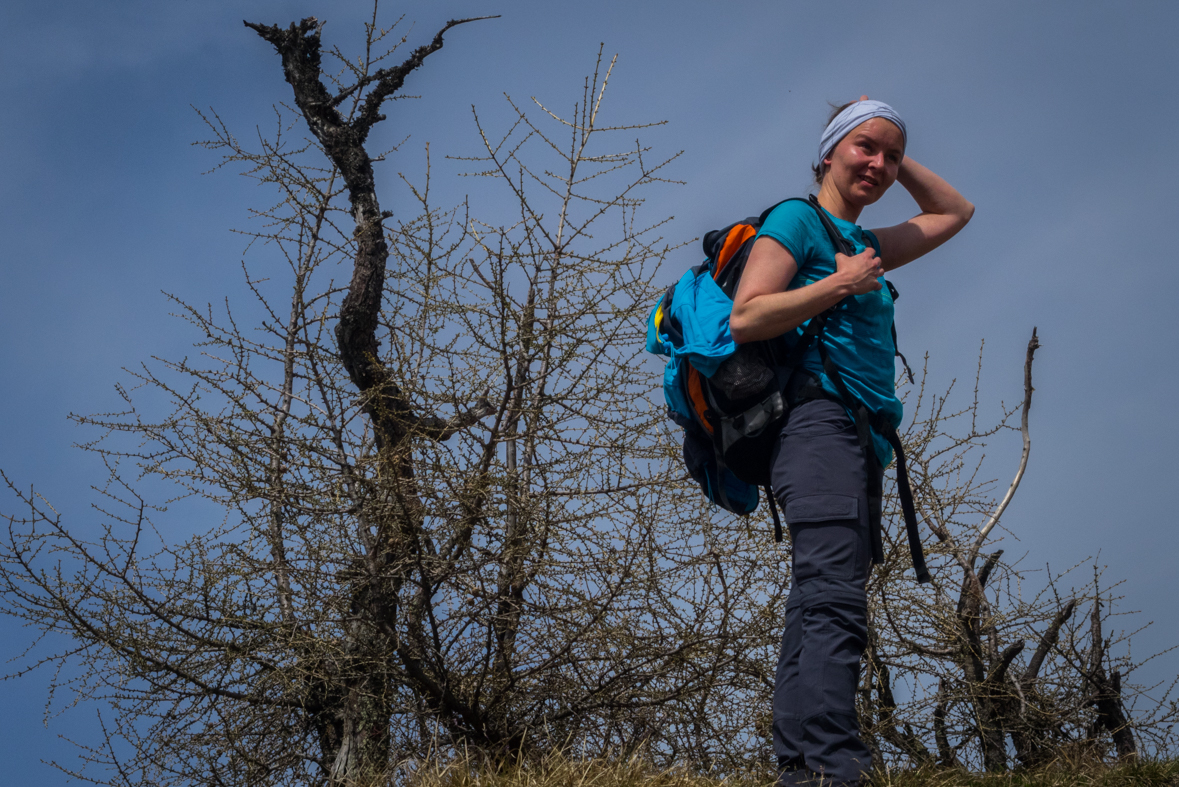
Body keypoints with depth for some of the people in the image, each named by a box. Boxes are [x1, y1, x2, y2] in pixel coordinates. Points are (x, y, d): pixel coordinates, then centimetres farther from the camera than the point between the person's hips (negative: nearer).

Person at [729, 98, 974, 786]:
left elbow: (956, 211, 43)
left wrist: (898, 161, 32)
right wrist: (840, 284, -6)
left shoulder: (865, 244, 29)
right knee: (835, 606, -24)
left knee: (819, 615, -1)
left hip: (864, 443, 9)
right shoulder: (798, 219, 6)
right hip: (822, 418, -9)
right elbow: (746, 318, -6)